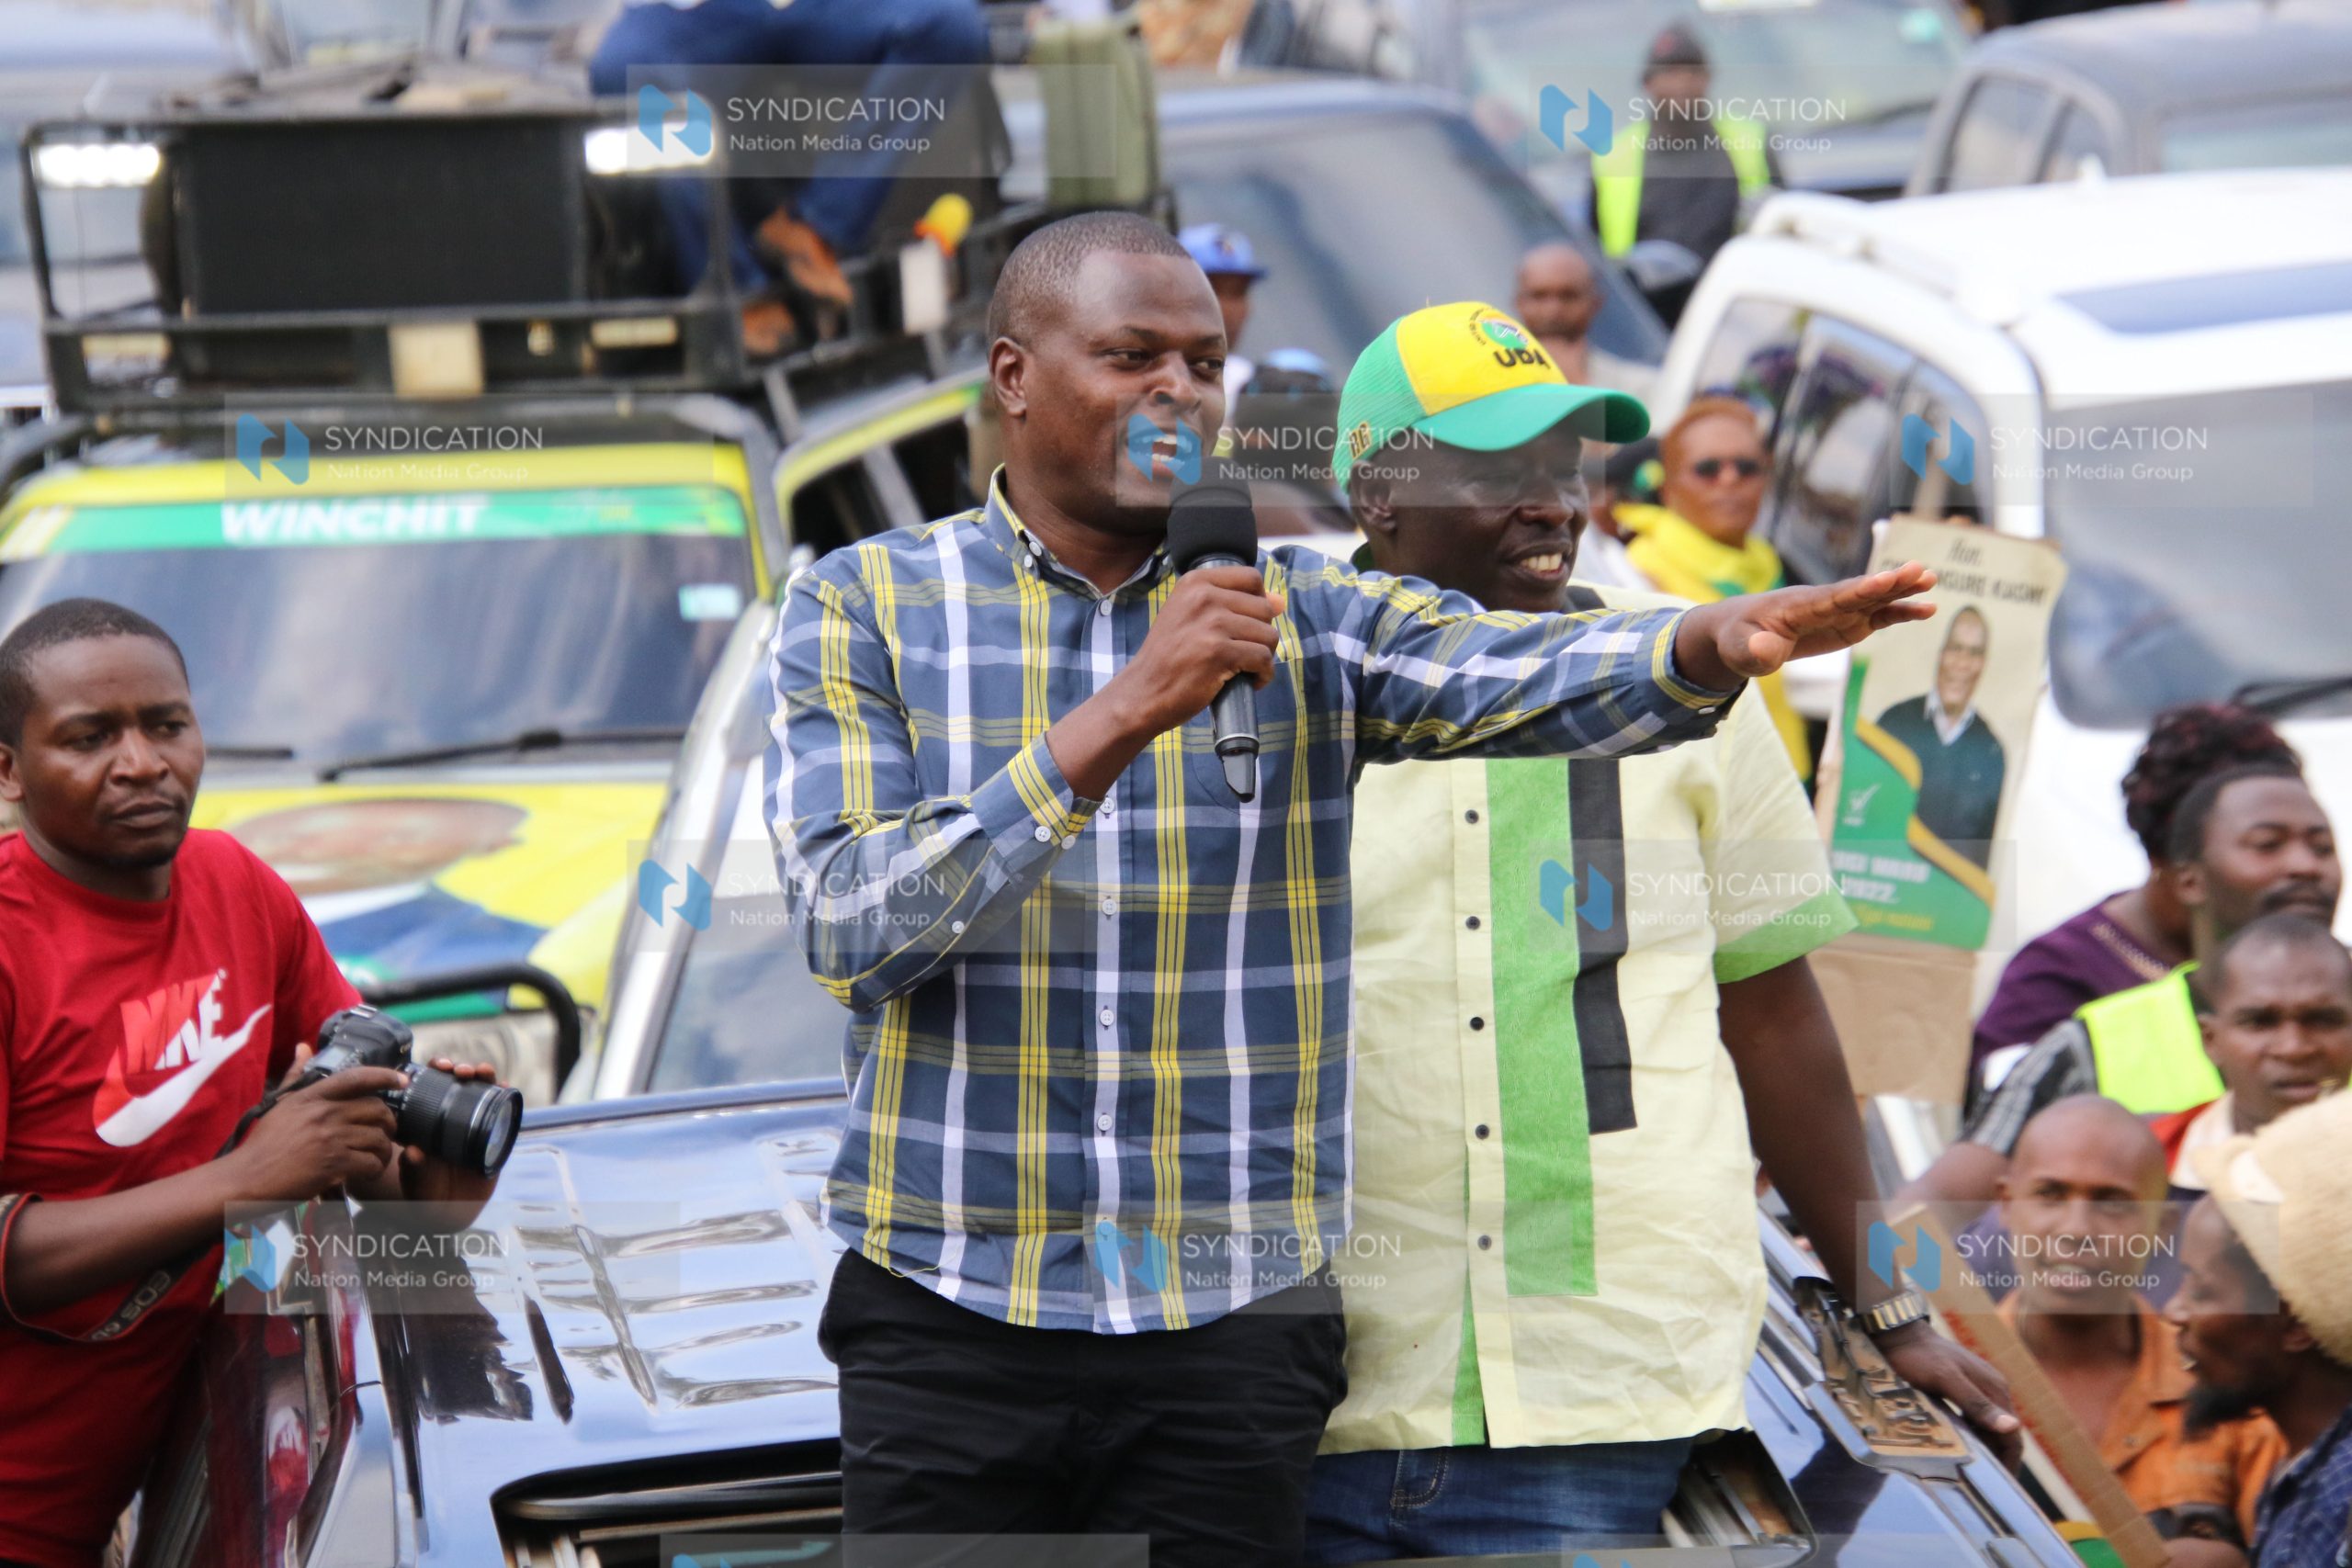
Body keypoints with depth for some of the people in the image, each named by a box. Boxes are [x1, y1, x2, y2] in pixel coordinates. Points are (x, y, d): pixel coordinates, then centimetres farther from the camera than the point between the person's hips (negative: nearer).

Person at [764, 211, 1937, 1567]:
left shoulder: (1305, 614, 3)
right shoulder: (863, 607, 0)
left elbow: (1524, 672, -15)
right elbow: (849, 928, -14)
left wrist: (1708, 646, -37)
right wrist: (1122, 718, -23)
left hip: (1236, 1321, 1)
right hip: (948, 1307, -1)